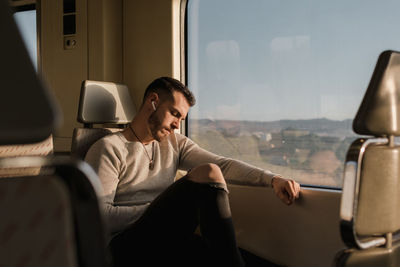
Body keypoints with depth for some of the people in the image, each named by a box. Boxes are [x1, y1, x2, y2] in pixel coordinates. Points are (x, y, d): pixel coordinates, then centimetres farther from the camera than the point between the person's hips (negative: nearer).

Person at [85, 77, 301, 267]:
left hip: (164, 240, 5)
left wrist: (272, 179, -8)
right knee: (208, 173, -21)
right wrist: (162, 210, -11)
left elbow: (223, 164, 7)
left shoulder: (175, 144, 21)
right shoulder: (109, 148, 2)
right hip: (126, 245, -5)